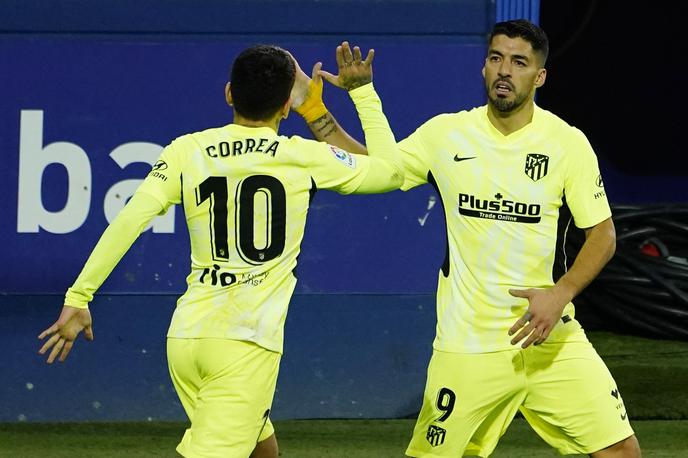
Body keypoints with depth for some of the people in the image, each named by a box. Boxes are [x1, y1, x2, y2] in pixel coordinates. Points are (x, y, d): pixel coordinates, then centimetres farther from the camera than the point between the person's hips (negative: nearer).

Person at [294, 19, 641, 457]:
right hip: (467, 342, 0)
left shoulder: (568, 142, -4)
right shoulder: (446, 134, 0)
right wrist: (319, 118, -4)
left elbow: (602, 234, -1)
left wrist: (561, 294, -16)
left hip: (551, 336, 0)